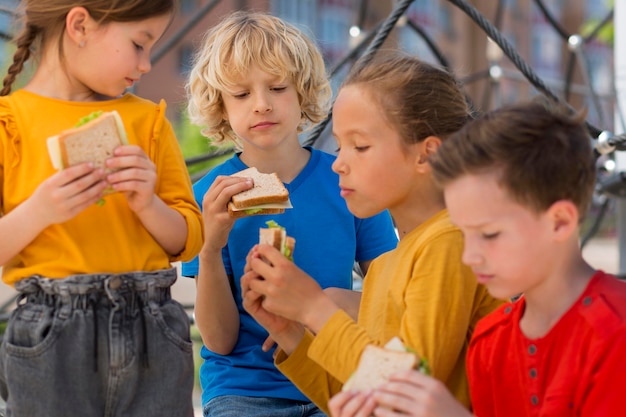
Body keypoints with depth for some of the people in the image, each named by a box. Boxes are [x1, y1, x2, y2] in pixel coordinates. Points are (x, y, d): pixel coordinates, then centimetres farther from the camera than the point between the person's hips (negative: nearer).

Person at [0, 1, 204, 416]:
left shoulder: (147, 119, 12)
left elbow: (188, 241, 10)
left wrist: (147, 203, -8)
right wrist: (38, 212, -19)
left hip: (152, 335, 3)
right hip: (50, 344, -3)